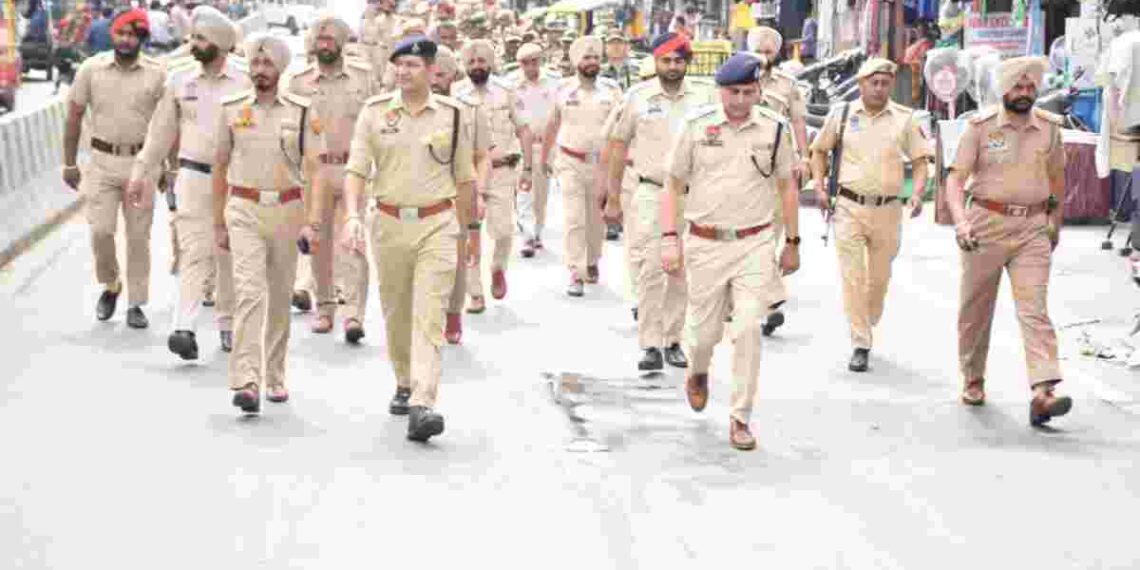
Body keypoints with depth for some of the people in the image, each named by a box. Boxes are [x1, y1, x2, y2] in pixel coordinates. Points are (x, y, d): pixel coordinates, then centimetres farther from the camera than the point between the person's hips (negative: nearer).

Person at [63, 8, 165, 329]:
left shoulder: (156, 75, -2)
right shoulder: (91, 69, -1)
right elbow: (74, 117, 5)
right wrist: (69, 164, 4)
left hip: (141, 163, 0)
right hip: (102, 161, 0)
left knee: (138, 236, 3)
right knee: (101, 230, -8)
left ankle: (136, 305, 13)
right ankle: (110, 286, 19)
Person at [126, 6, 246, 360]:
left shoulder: (243, 84, -1)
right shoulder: (180, 80, 5)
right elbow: (161, 132, 10)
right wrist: (141, 174, 10)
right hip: (193, 176, 0)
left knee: (229, 255, 10)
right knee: (195, 252, -10)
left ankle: (227, 324, 23)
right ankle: (185, 329, -18)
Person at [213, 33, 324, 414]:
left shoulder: (302, 113, 0)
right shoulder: (231, 109, 4)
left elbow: (315, 171, -3)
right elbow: (220, 167, 11)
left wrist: (313, 223, -13)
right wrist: (218, 223, 11)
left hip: (286, 209, 1)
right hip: (244, 210, -1)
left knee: (279, 297, 12)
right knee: (249, 292, -15)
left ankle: (274, 377, 27)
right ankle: (246, 382, -20)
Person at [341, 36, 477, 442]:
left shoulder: (453, 115, 1)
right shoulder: (374, 112, 2)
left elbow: (465, 179, 9)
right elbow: (356, 169, -1)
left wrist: (464, 231, 13)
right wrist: (353, 215, -17)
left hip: (437, 225, -2)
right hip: (389, 224, 2)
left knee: (429, 316, -12)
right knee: (396, 314, 14)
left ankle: (422, 407, -19)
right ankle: (404, 385, 37)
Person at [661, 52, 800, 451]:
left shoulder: (773, 129, 1)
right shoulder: (696, 126, -2)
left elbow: (786, 188, 11)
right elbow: (673, 185, 3)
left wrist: (792, 243, 11)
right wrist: (669, 239, -6)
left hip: (755, 243, 0)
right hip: (705, 243, 0)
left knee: (748, 329, -8)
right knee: (705, 330, 10)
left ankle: (740, 418, 3)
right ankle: (697, 372, 45)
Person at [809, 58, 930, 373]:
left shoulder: (904, 118, 3)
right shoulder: (841, 114, 3)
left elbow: (920, 159, 6)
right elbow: (819, 150, 15)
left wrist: (918, 193, -10)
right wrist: (819, 186, 3)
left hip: (887, 209, 1)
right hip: (849, 207, -1)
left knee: (879, 278, 12)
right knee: (853, 276, -7)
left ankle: (868, 327, 35)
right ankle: (860, 345, -5)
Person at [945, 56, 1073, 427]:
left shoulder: (1049, 127, 5)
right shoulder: (981, 126, -4)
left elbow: (1057, 175, 21)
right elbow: (956, 177, -10)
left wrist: (1057, 220, 26)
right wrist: (960, 221, -25)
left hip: (1032, 228, 1)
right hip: (986, 222, -1)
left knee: (1034, 308, -11)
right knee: (975, 308, 9)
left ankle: (1042, 392, -21)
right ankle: (973, 380, 29)